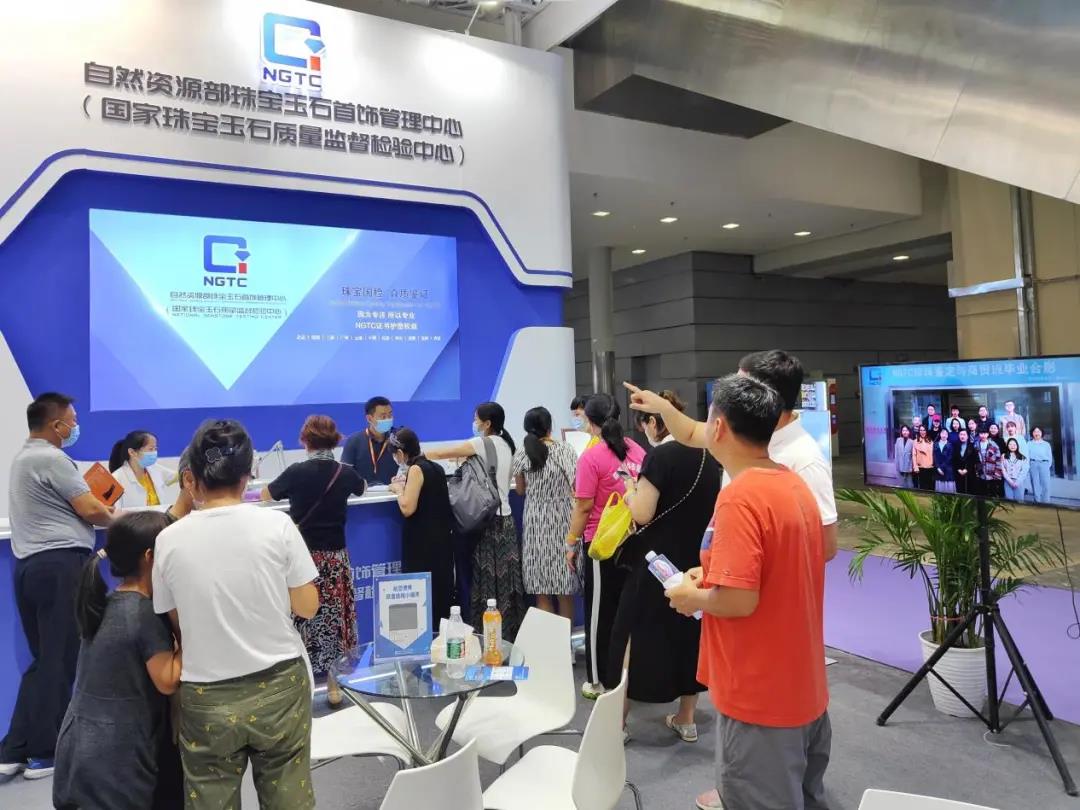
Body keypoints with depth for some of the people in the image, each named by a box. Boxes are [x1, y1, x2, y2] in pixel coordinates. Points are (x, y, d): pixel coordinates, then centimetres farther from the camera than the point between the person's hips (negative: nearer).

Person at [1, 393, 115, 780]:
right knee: (60, 660, 0)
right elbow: (90, 510, -13)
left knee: (43, 660, 14)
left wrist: (99, 508, 13)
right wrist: (114, 518, 6)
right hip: (59, 564, -9)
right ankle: (45, 753, 9)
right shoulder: (51, 459, -12)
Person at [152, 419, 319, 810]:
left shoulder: (169, 540, -7)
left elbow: (174, 621, 6)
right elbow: (308, 607, -4)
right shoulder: (277, 525, -11)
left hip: (207, 698, 1)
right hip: (279, 687, 0)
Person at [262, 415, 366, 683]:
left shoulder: (296, 472, -8)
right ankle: (334, 686, 18)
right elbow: (363, 487, 25)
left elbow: (266, 495, 11)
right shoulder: (346, 473, 0)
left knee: (301, 621, 5)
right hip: (335, 558, 3)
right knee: (334, 619, 9)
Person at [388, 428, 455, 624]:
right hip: (442, 538, 8)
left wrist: (399, 489, -2)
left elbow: (407, 508, -18)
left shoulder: (416, 469, -13)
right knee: (441, 591, 13)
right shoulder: (436, 468, 9)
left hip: (423, 543, -8)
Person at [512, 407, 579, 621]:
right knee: (565, 589, 9)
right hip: (563, 521, 0)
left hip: (536, 523, 0)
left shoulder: (521, 455, -3)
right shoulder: (566, 451, -7)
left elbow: (520, 490, 8)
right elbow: (577, 487, -1)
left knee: (541, 591, 7)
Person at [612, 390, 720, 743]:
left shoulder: (660, 455, -17)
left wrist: (631, 492, 0)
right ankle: (686, 720, 27)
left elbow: (642, 514, -20)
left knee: (634, 636, 6)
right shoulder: (707, 456, 4)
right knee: (688, 632, 17)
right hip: (696, 560, 7)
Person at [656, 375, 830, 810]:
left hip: (760, 697, -9)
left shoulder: (740, 497, -24)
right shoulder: (794, 485, 5)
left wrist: (693, 597, -10)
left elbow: (738, 599, -29)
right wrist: (712, 577, 13)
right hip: (803, 690, 9)